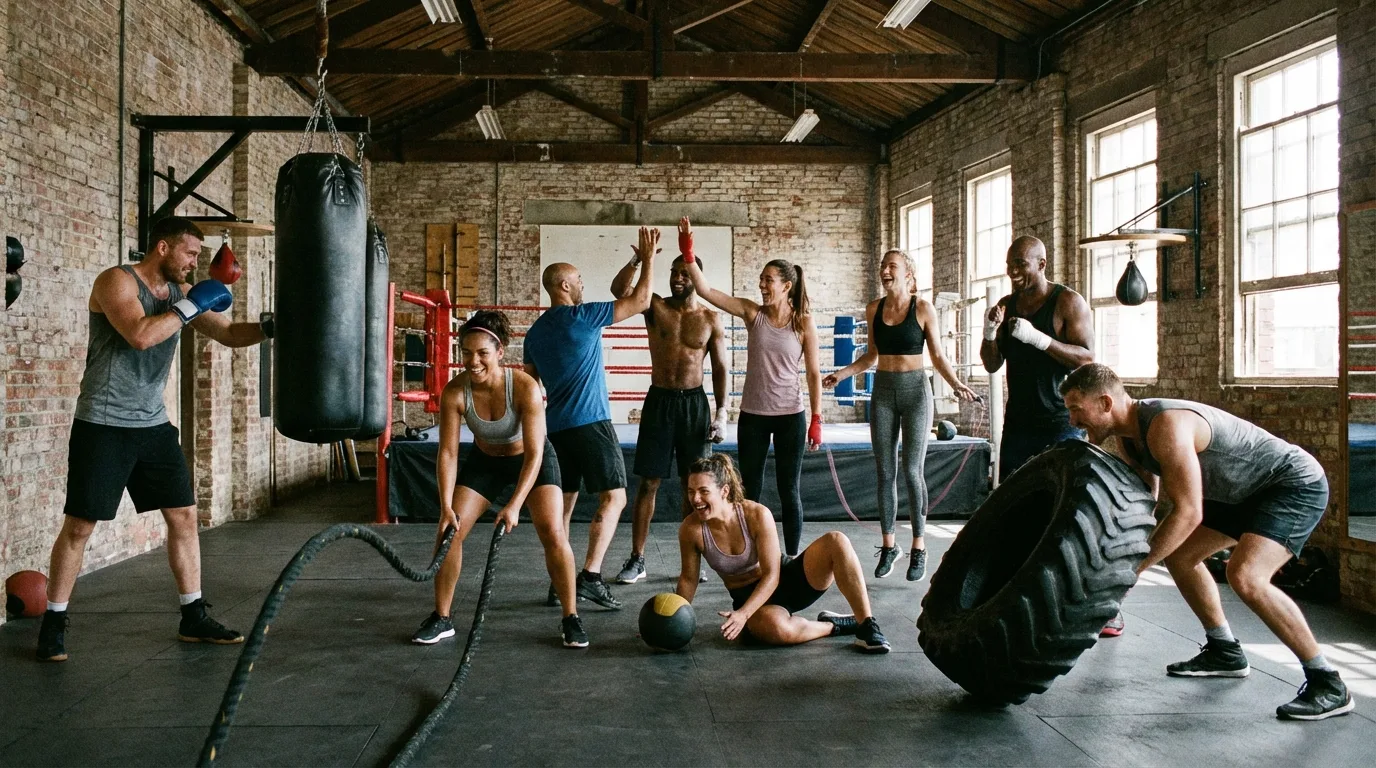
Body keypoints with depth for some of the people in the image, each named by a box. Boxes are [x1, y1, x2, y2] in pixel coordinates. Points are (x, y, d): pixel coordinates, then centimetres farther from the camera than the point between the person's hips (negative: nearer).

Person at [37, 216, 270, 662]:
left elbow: (229, 333, 8)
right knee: (79, 525, 0)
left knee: (185, 516, 6)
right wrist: (191, 306, -20)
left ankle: (193, 619, 15)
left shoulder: (181, 292, 8)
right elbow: (140, 335, -28)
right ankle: (53, 624, 16)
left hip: (153, 425, 7)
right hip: (103, 426, -7)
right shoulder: (116, 281, -12)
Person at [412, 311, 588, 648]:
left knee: (554, 534, -18)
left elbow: (533, 454, -32)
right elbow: (448, 453, -21)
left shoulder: (525, 388, -33)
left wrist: (515, 505, -38)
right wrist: (446, 507, -29)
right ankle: (441, 618, 12)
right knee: (449, 531, -6)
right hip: (485, 460, 3)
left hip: (532, 460, -3)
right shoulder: (454, 393, -26)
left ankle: (571, 619, -1)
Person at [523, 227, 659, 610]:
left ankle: (559, 582, 11)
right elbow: (639, 301, -6)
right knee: (613, 496, -6)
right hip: (590, 421, -8)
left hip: (556, 425, 8)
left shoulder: (535, 332, 13)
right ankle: (591, 576, -16)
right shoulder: (580, 317, -8)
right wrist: (648, 259, 4)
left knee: (564, 502, 12)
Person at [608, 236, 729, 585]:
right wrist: (637, 260, -32)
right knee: (649, 482, 1)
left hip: (694, 402, 1)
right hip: (659, 400, 0)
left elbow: (720, 369, 4)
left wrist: (721, 412, -3)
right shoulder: (655, 306, 0)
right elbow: (619, 290, -17)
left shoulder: (710, 319, 2)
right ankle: (637, 559, 8)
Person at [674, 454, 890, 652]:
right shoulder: (690, 530, -18)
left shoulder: (758, 515, -22)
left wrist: (743, 614, -32)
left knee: (836, 541, -26)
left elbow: (771, 575, -20)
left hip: (786, 580, 1)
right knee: (775, 627, -40)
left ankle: (867, 627, -21)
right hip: (751, 598, -1)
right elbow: (688, 578, -2)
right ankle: (832, 625, -8)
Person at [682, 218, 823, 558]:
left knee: (790, 492, 5)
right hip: (752, 415, 2)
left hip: (790, 415, -2)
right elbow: (705, 290, -6)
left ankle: (792, 561, 15)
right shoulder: (752, 313, -1)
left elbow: (813, 374, -1)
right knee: (750, 492, 8)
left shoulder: (804, 322, -5)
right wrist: (689, 253, -17)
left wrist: (816, 420, -4)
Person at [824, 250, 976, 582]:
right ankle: (888, 546, 15)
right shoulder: (874, 309, 5)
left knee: (912, 471, -4)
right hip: (883, 391, 4)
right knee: (885, 472, 5)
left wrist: (956, 384, -16)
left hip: (915, 390, -4)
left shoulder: (923, 308, -5)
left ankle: (918, 548, 8)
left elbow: (938, 357, -1)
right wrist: (842, 374, 4)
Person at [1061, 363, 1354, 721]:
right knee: (1178, 555, 14)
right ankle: (1225, 652, 28)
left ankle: (1327, 683, -13)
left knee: (1244, 574, -28)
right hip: (1250, 490, 10)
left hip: (1297, 484, -10)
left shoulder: (1166, 426, -31)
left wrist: (1133, 568, -29)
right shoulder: (1129, 435, -1)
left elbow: (1187, 513, -33)